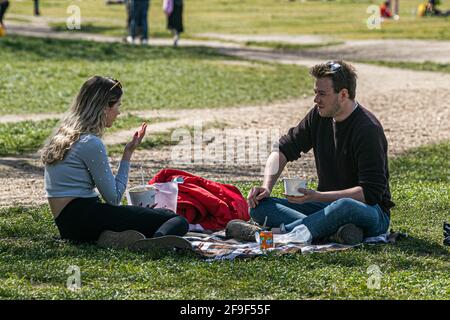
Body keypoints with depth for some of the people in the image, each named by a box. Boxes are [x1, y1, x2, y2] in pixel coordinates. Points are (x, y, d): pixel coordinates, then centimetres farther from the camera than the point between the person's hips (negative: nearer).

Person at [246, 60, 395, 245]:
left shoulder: (368, 129, -18)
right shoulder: (320, 116, 4)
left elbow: (371, 193, -23)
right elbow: (284, 149, 14)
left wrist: (317, 196, -26)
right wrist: (266, 186, -4)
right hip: (327, 204, 8)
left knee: (345, 207, -44)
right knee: (259, 205, -12)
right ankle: (334, 232, -30)